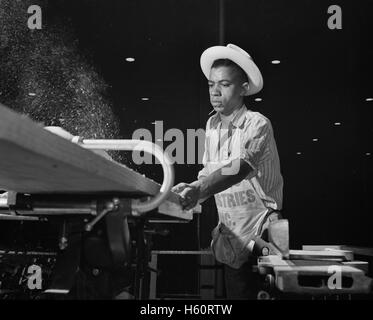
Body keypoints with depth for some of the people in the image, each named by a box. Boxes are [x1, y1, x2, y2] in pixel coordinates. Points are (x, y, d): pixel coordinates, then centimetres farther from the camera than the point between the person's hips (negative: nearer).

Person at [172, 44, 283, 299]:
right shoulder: (212, 125, 6)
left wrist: (198, 191, -42)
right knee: (235, 292, 11)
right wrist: (190, 190, -9)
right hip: (230, 237, 6)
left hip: (260, 237, -5)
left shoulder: (258, 125, -14)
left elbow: (239, 168, -30)